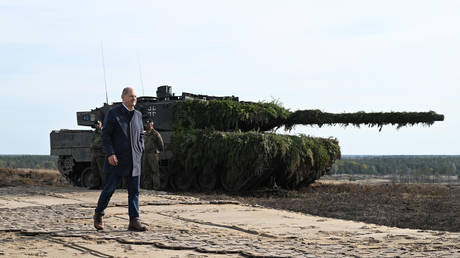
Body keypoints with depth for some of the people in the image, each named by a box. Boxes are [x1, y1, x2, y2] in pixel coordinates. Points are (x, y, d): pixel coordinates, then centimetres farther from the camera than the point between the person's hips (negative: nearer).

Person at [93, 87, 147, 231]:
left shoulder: (138, 115, 12)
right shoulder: (113, 114, -4)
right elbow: (105, 135, -7)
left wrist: (140, 151, 8)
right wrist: (110, 154, -15)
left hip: (134, 160, 5)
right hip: (116, 159, -5)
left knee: (134, 191, 1)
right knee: (109, 188, 0)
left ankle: (134, 221, 3)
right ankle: (98, 215, 19)